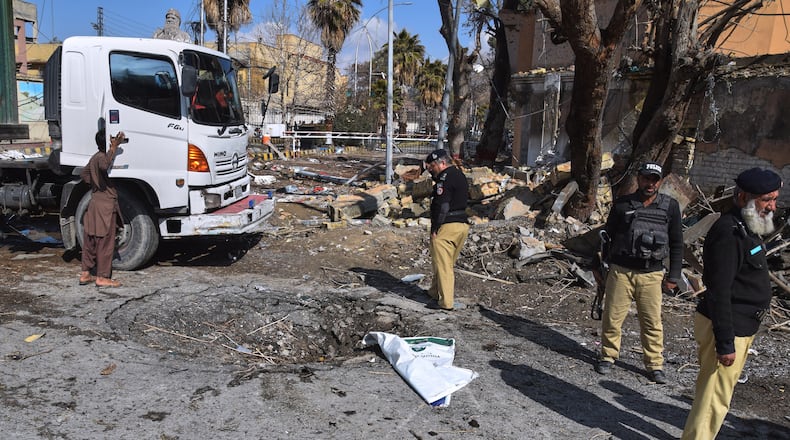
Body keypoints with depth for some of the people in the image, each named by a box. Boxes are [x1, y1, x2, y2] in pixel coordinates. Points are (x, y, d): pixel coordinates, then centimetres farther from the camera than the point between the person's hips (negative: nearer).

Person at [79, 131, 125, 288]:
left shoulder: (95, 157, 14)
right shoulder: (102, 157, -16)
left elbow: (84, 174, 26)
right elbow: (105, 166, -41)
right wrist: (114, 147, -38)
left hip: (94, 202, 10)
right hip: (106, 204, -10)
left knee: (90, 240, 14)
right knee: (105, 242, -3)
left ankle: (85, 274, 21)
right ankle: (102, 277, 2)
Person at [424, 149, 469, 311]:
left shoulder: (445, 177, -14)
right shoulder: (460, 175, 17)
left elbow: (442, 205, -20)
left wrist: (435, 228, -16)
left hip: (447, 226, -10)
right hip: (462, 224, 10)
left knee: (442, 264, -3)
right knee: (447, 263, 19)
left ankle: (446, 301, 0)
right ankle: (435, 292, 32)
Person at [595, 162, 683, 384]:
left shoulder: (670, 206, 3)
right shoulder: (622, 204, 2)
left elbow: (676, 243, 9)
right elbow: (608, 236, 11)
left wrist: (674, 276, 7)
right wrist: (602, 266, 8)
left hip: (652, 274, 0)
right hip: (621, 271, 0)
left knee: (653, 322, 2)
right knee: (612, 317, 4)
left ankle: (655, 364, 17)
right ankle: (608, 356, 21)